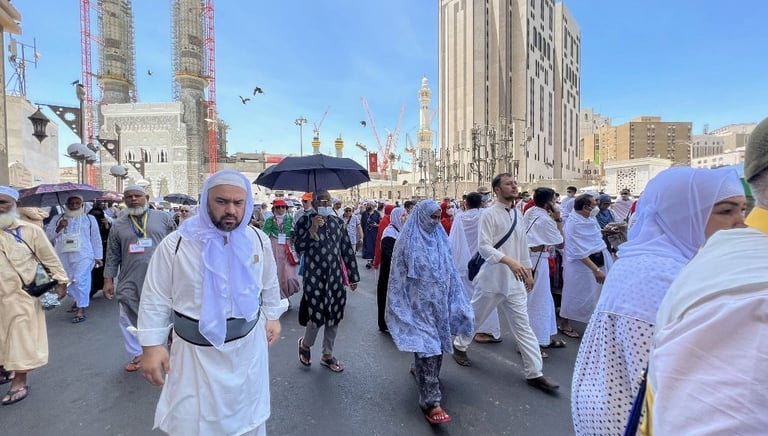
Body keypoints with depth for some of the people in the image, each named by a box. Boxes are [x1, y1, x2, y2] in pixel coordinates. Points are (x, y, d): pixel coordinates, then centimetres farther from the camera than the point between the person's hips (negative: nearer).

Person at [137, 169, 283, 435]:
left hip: (249, 345, 3)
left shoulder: (258, 240, -6)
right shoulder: (176, 244, -14)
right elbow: (156, 298, -7)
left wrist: (272, 317, 12)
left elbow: (270, 284, 8)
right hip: (196, 351, -2)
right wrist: (151, 346, -8)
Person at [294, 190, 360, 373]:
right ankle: (305, 344, 32)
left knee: (334, 316, 10)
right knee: (316, 316, -2)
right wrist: (313, 229, -22)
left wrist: (353, 276, 9)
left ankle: (327, 355, 31)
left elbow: (347, 249, 8)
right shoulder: (305, 220, -2)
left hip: (336, 277, 4)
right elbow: (299, 247, -11)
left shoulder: (338, 221, 7)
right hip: (314, 277, -4)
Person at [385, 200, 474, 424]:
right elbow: (399, 276, -8)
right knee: (426, 345, -7)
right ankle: (431, 400, 1)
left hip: (439, 301, 6)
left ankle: (419, 369, 46)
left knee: (436, 342, 18)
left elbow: (449, 269, 12)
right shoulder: (408, 241, -11)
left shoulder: (440, 238, 6)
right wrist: (401, 305, -7)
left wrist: (455, 298, 10)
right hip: (419, 304, -6)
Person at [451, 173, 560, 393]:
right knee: (475, 317, 12)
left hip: (515, 280, 6)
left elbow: (523, 245, 17)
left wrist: (528, 271, 16)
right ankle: (459, 346, 36)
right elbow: (484, 247, -21)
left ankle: (535, 373, 15)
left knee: (523, 325, 7)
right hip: (493, 278, -5)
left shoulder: (518, 214, 9)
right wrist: (509, 261, -31)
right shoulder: (489, 213, -13)